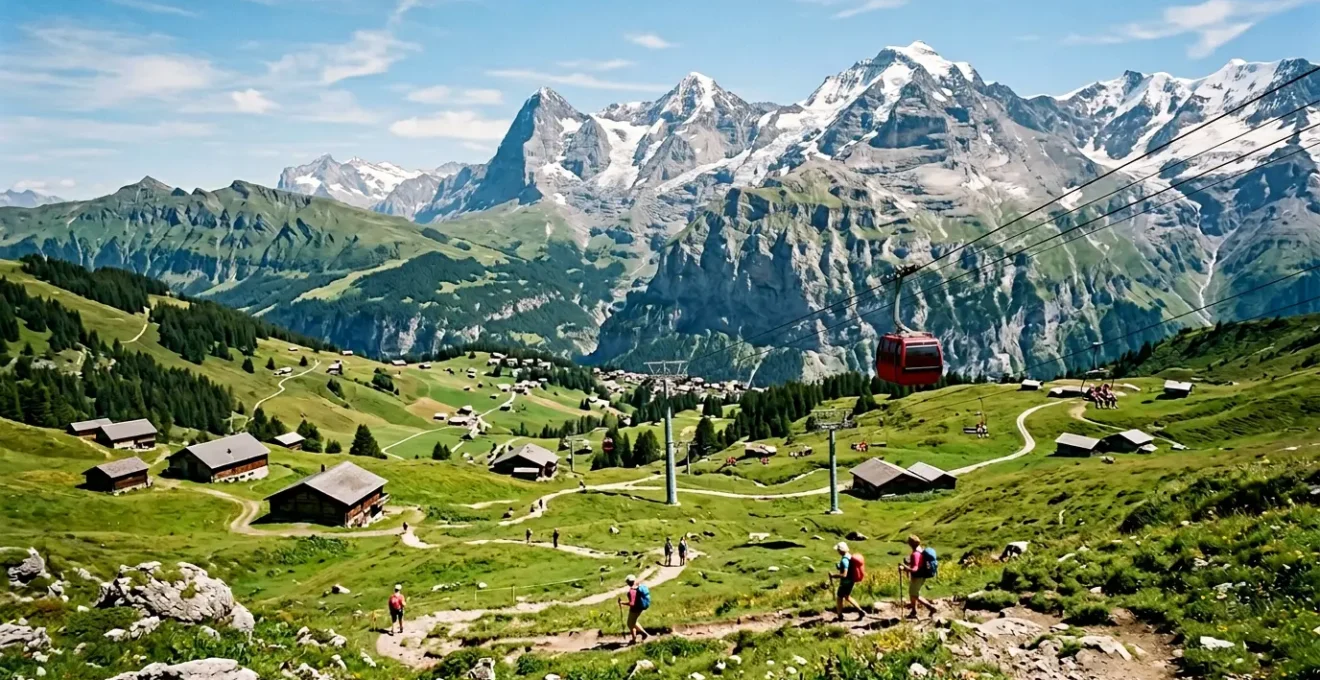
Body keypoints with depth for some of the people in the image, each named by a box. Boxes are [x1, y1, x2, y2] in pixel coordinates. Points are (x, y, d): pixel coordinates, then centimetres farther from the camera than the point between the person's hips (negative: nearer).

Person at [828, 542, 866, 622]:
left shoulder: (844, 560, -28)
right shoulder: (850, 556, 2)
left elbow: (844, 575, -33)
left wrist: (833, 576, -23)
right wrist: (839, 567, 8)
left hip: (846, 582, -9)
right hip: (851, 581, 9)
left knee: (839, 598, 8)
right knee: (847, 597, 24)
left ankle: (840, 616, 20)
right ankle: (861, 611, 22)